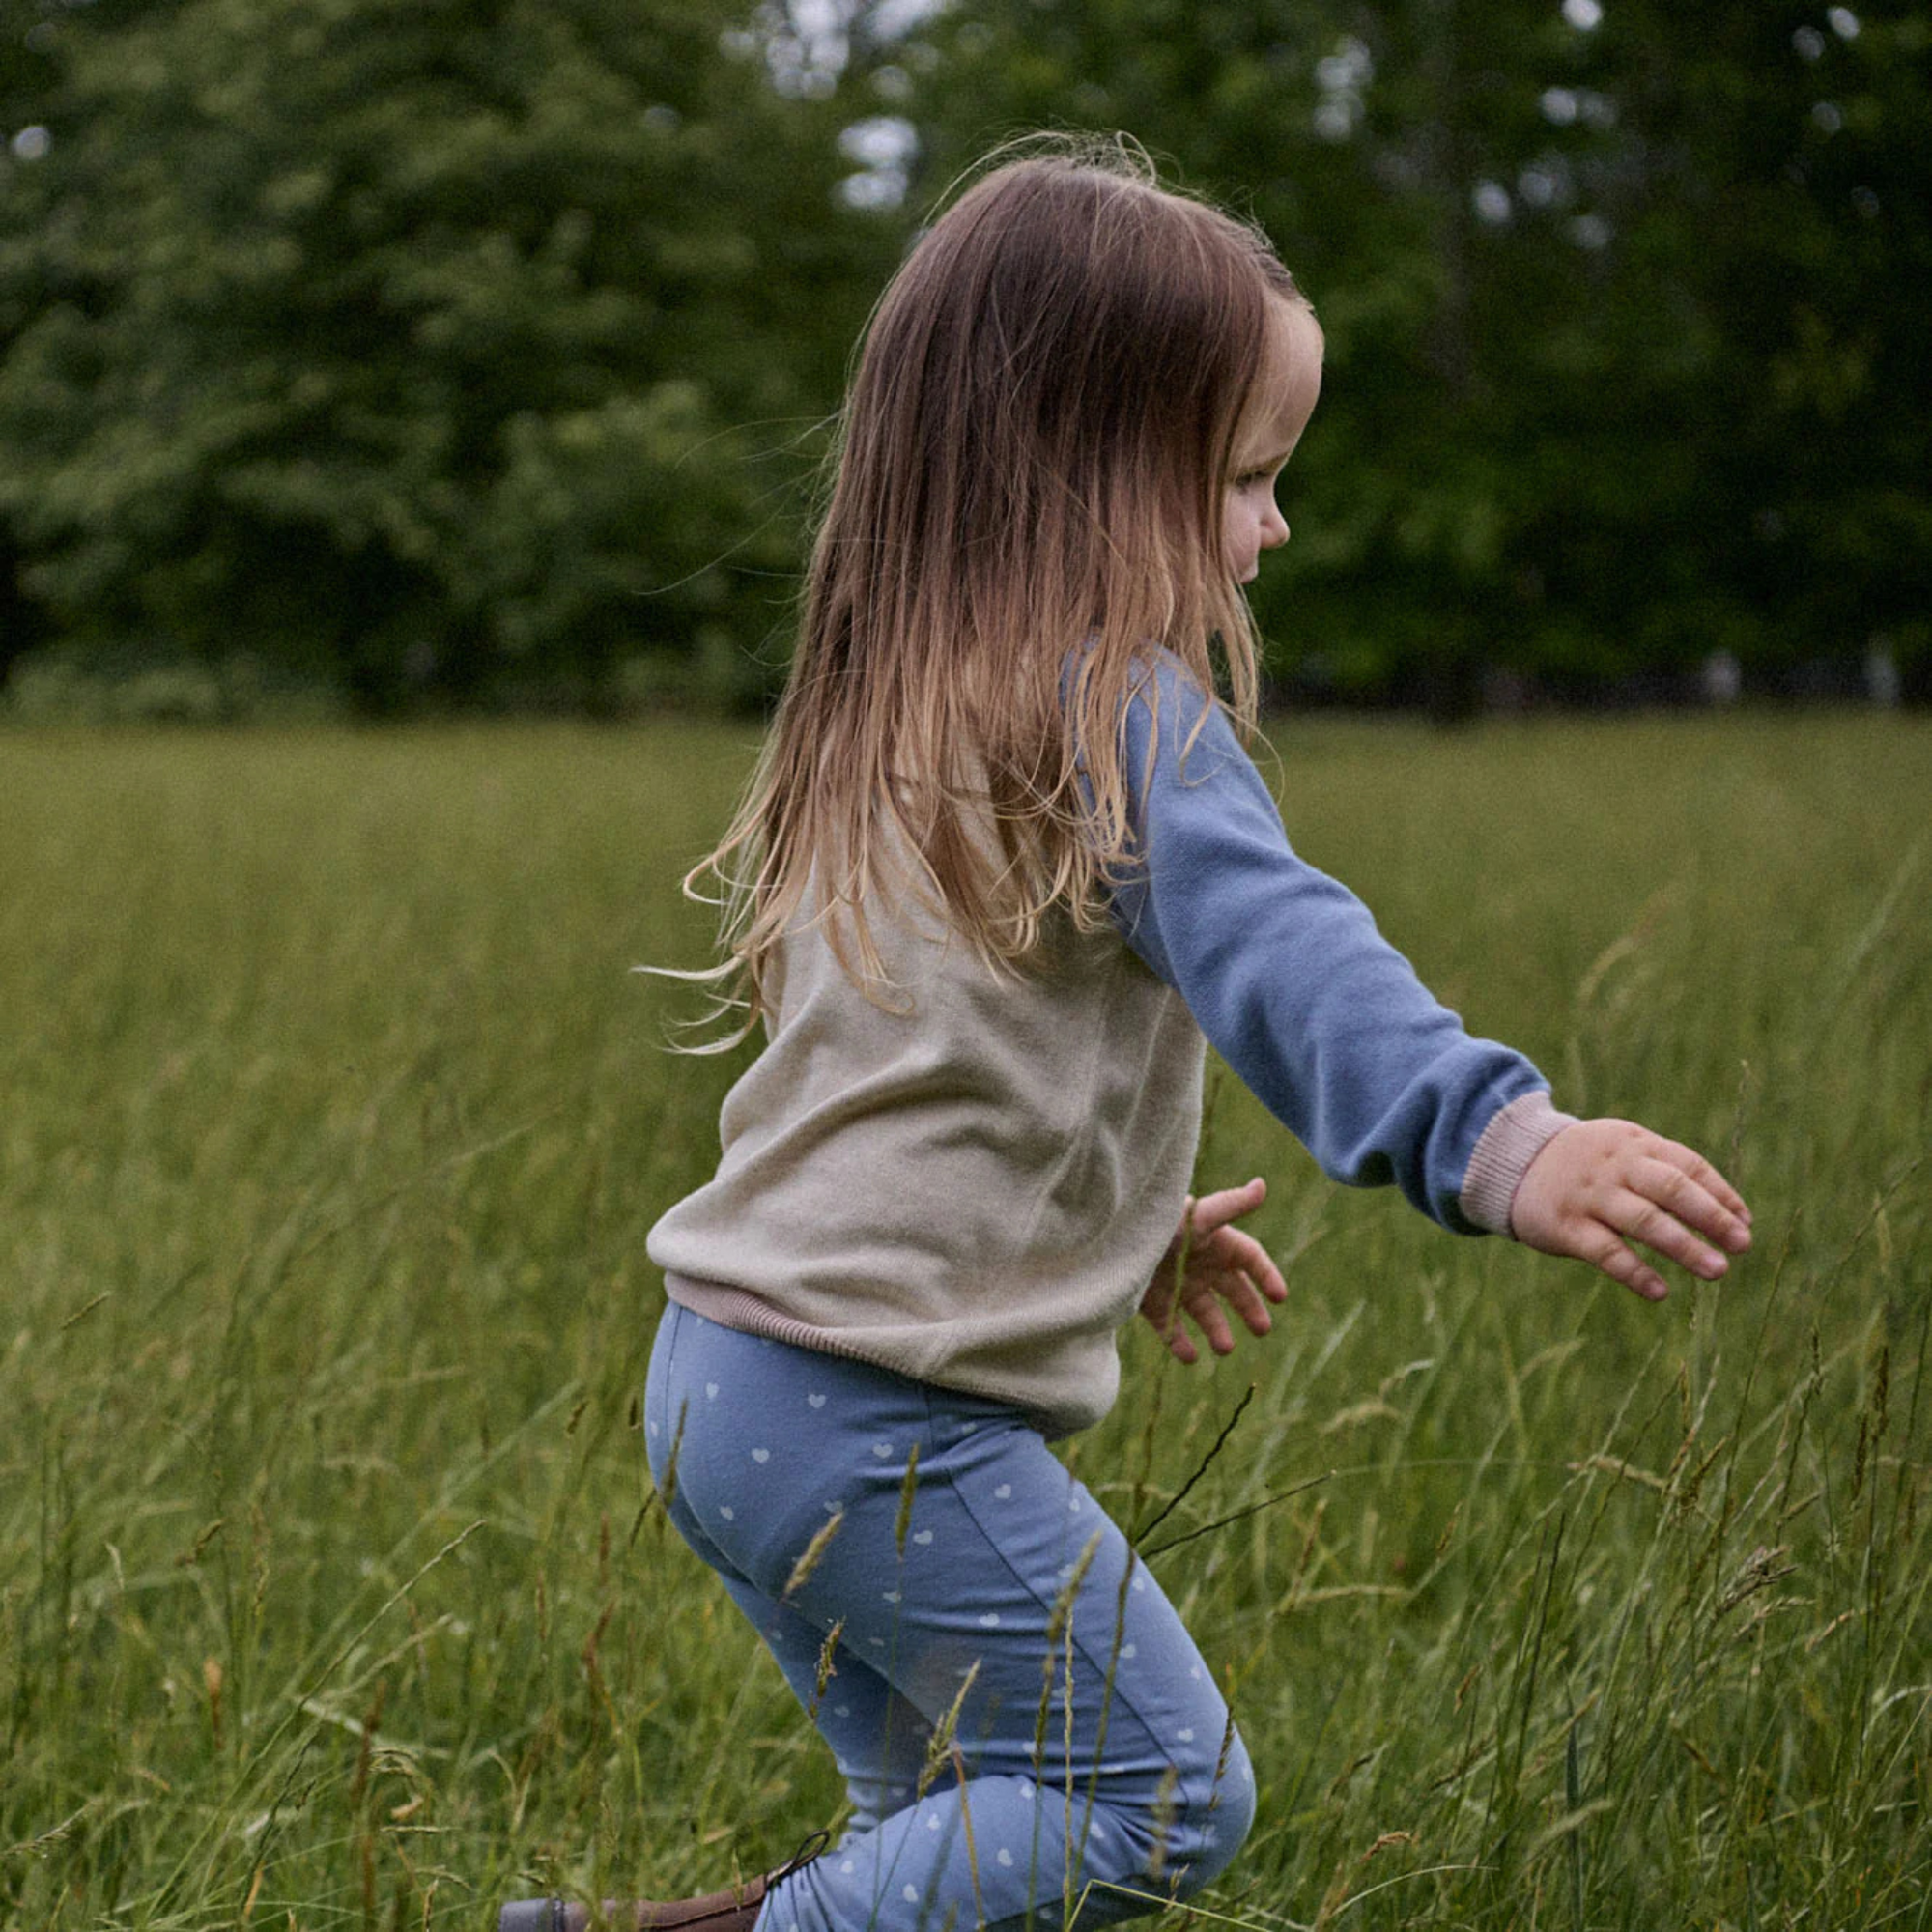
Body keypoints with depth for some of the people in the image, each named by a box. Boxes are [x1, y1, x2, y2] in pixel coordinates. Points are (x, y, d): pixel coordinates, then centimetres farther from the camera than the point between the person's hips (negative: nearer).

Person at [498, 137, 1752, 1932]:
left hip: (720, 1378, 9)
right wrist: (1501, 1142, -46)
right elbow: (1277, 949, -32)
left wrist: (1124, 1234, 28)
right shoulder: (1119, 714, -13)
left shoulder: (892, 719, 15)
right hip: (880, 1416, -9)